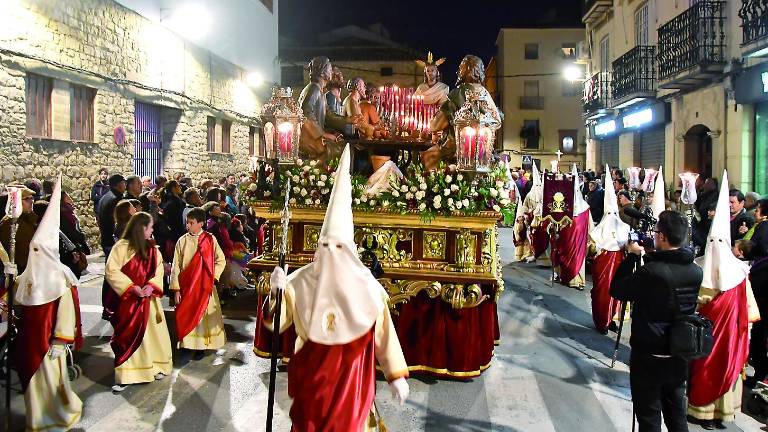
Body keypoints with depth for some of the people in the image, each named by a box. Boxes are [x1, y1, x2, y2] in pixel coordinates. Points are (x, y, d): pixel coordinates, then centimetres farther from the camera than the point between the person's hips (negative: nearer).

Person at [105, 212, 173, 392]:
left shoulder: (152, 248, 7)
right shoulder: (122, 247, -11)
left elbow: (159, 270, 6)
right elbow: (111, 271, -13)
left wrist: (151, 286, -12)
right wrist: (131, 287, -18)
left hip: (149, 299, 5)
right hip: (129, 299, -5)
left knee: (152, 332, 11)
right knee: (128, 336, -1)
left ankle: (156, 366, 26)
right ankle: (125, 376, 7)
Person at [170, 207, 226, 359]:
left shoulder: (210, 239, -3)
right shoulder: (182, 241, -1)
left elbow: (221, 260, 4)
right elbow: (176, 266, -1)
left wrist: (213, 276, -8)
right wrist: (176, 289, -5)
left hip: (205, 286, -1)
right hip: (186, 286, 1)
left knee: (203, 314, 3)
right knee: (186, 316, 4)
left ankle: (201, 346, 11)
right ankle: (187, 344, 17)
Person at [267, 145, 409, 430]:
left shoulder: (367, 287, -11)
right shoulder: (301, 281, -9)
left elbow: (384, 334, -5)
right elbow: (275, 324, -8)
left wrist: (397, 376, -1)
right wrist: (276, 292, -25)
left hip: (350, 376, -1)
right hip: (310, 374, 2)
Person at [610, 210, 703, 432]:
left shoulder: (651, 271, -24)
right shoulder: (695, 271, -3)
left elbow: (617, 290, -12)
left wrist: (633, 256, -6)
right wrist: (647, 257, 7)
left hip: (649, 356, -6)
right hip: (680, 355, 6)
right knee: (676, 413, 19)